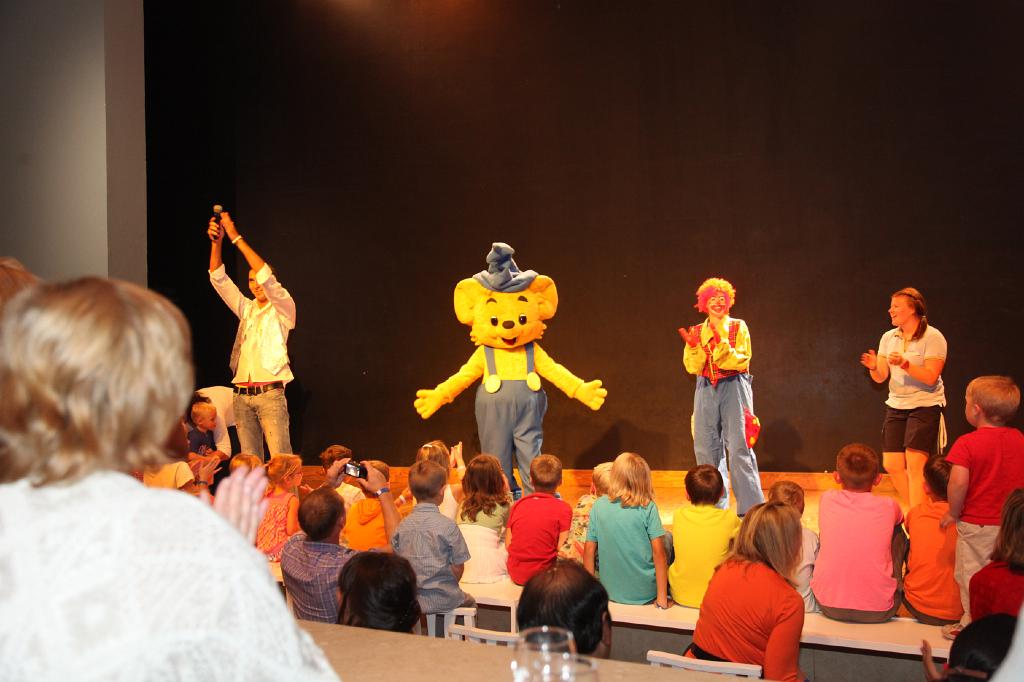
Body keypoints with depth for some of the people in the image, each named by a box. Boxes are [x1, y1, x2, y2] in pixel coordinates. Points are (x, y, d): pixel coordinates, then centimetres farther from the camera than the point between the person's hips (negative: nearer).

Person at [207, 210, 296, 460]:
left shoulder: (283, 309, 2)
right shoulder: (246, 309, 17)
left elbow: (266, 276, -13)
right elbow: (219, 279, 10)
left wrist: (236, 237, -14)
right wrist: (216, 242, -6)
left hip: (270, 394, -5)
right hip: (242, 395, 5)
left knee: (280, 459, -10)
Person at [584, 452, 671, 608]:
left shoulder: (599, 505, -5)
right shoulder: (648, 508, -13)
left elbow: (589, 550, -3)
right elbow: (658, 551, -15)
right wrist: (662, 598, -8)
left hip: (610, 591, 3)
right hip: (645, 593, -3)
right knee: (668, 538, 17)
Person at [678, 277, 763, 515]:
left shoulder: (738, 327, 1)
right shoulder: (697, 331, 10)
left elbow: (742, 361, -9)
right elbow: (693, 368, 3)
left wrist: (722, 344, -21)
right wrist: (693, 347, -14)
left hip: (734, 388, -4)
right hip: (706, 390, 4)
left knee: (738, 447, -9)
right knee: (707, 448, 5)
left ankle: (751, 508, -2)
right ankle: (715, 505, 17)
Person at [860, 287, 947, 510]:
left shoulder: (933, 337, -8)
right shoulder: (888, 337, 8)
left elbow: (931, 377, -16)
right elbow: (881, 378, 4)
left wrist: (905, 365, -29)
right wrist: (873, 368, -17)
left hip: (925, 406, -6)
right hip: (896, 406, 6)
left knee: (915, 465, -12)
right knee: (892, 466, 4)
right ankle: (913, 510, 24)